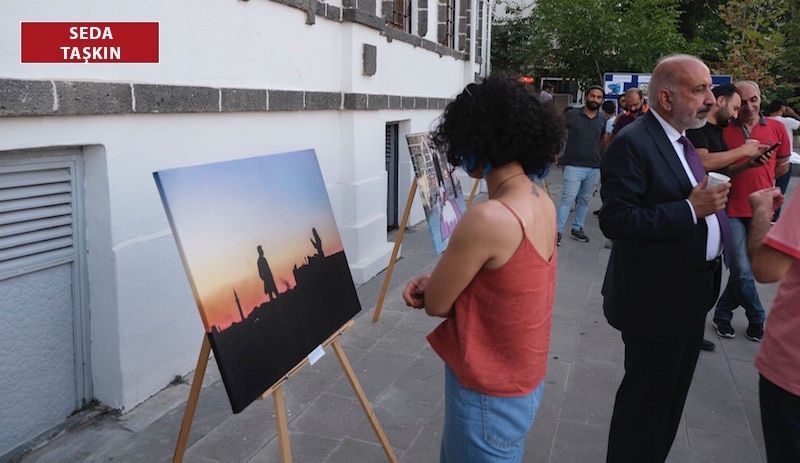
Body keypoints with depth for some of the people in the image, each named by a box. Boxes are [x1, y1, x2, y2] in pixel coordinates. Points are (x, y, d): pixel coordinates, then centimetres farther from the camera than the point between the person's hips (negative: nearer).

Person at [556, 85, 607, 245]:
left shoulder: (602, 119, 7)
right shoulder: (572, 115, -3)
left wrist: (598, 155, 13)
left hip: (594, 168, 4)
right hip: (574, 166, -4)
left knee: (584, 200, 11)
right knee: (568, 199, -8)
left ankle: (577, 229, 22)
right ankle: (558, 230, -3)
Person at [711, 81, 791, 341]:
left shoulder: (776, 128, 4)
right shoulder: (724, 131, -3)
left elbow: (783, 165, 15)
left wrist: (759, 183, 7)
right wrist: (748, 165, -16)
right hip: (732, 209, -2)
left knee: (742, 269, 9)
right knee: (743, 271, -4)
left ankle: (722, 315, 28)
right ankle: (758, 320, 18)